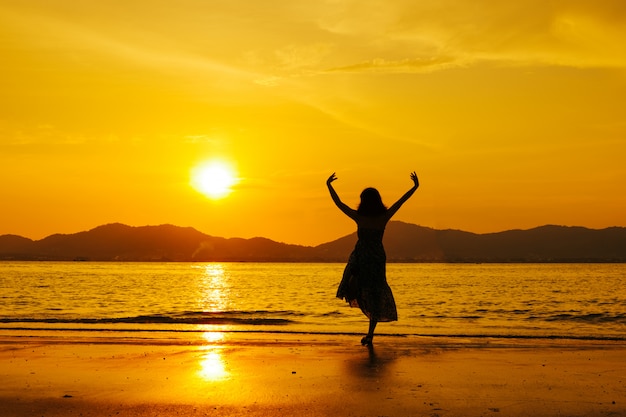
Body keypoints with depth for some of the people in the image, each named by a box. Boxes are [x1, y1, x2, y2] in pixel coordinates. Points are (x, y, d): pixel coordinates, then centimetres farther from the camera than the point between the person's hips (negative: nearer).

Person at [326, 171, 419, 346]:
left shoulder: (359, 217, -10)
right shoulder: (384, 217, -8)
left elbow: (339, 203, -3)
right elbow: (400, 201, 1)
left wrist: (329, 185, 7)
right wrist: (415, 187, 10)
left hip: (360, 258, -1)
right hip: (378, 258, 1)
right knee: (376, 296, 7)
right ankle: (370, 335, 4)